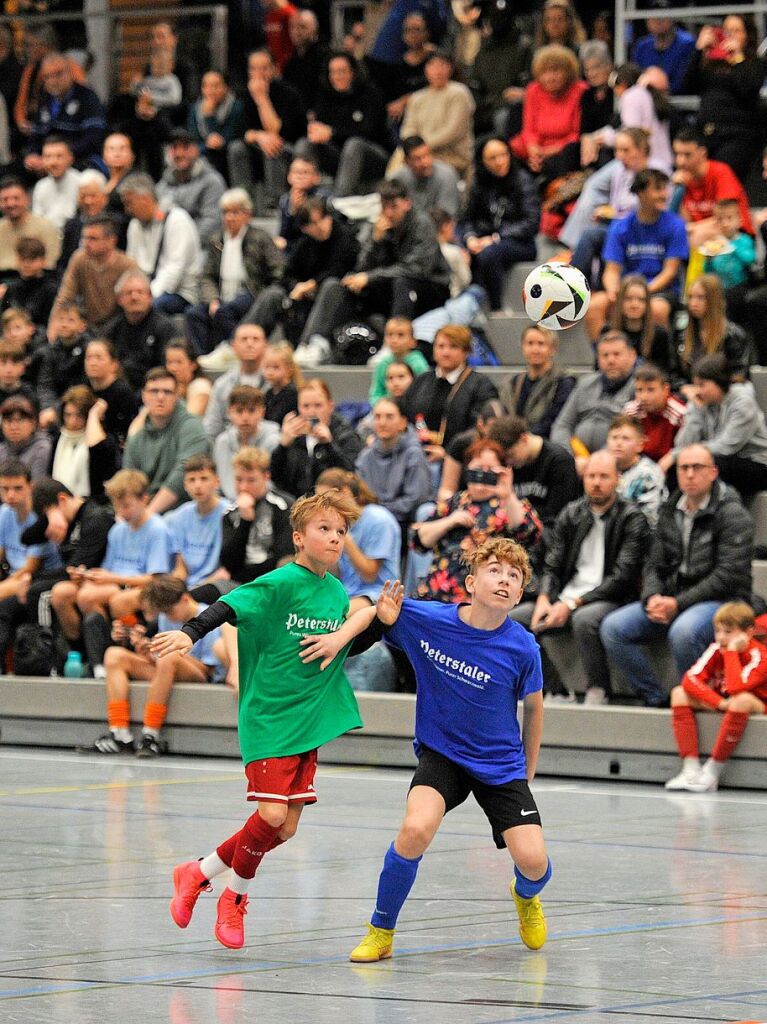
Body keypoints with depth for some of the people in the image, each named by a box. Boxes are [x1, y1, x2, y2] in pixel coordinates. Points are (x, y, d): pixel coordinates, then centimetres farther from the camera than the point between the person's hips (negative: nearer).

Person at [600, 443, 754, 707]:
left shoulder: (732, 515, -8)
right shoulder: (670, 512, 13)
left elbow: (728, 576, -15)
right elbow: (655, 564, 15)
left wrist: (678, 603, -19)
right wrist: (652, 598, -8)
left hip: (721, 601, -7)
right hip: (671, 599, 7)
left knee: (683, 631, -39)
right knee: (613, 627, -11)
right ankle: (654, 697, -6)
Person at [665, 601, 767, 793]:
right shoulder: (716, 650, -7)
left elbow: (736, 687, -38)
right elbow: (690, 679, -20)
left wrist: (732, 651, -30)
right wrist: (720, 703, -31)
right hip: (720, 702, 5)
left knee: (742, 700, -40)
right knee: (679, 694, -15)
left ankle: (712, 774, -32)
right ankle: (691, 768, -25)